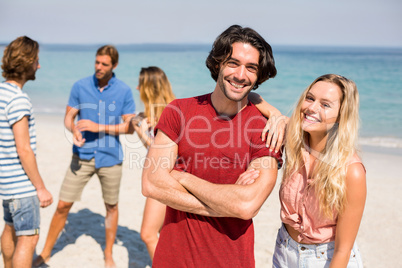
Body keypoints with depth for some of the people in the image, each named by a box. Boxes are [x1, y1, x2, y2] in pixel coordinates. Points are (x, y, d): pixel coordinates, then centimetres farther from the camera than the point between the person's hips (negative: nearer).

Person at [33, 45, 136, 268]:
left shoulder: (124, 91, -5)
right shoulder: (80, 86, -1)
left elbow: (130, 127, -6)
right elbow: (68, 117, 3)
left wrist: (98, 127, -16)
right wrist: (74, 131, -20)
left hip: (110, 158, 0)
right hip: (82, 156, 1)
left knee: (111, 207, 12)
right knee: (63, 205, 3)